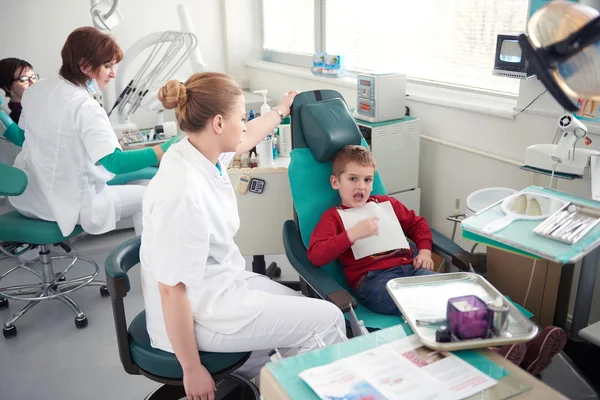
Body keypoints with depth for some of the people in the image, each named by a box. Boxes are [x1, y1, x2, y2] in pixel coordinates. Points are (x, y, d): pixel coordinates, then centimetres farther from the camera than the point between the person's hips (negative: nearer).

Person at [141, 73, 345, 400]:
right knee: (328, 320, -5)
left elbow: (245, 140, 19)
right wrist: (192, 371, -18)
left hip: (220, 282, 10)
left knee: (303, 309, 22)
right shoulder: (184, 193, -32)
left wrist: (281, 110, 36)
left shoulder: (200, 151, -5)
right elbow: (171, 289, -27)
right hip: (198, 311, -9)